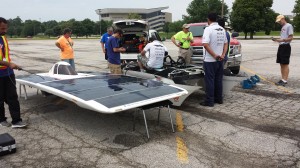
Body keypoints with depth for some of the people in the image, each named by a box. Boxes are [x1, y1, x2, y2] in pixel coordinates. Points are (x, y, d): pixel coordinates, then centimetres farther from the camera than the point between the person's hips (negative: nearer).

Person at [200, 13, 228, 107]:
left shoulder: (208, 29, -12)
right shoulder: (222, 29, 11)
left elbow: (205, 44, -23)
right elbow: (225, 44, 12)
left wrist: (215, 55, -19)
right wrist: (223, 55, 1)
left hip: (210, 60, -7)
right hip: (220, 60, 7)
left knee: (209, 81, -1)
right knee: (218, 80, 15)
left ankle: (209, 101, 2)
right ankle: (219, 99, 22)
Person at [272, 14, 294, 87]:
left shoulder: (289, 26, -8)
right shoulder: (282, 27, 20)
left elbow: (290, 38, -14)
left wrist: (282, 40, -28)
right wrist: (276, 39, 9)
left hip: (286, 46, -9)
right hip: (281, 46, 9)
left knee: (285, 64, -8)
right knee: (281, 64, 9)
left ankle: (285, 80, -7)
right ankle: (282, 79, 15)